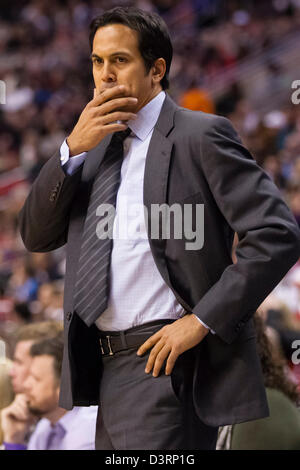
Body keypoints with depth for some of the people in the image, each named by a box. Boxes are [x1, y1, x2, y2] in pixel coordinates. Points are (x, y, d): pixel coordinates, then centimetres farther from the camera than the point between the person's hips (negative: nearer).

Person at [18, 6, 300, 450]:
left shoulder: (200, 135, -6)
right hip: (109, 367, 7)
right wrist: (73, 149, -4)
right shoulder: (96, 145, 16)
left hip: (166, 362, -7)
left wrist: (203, 320, -16)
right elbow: (36, 236, 10)